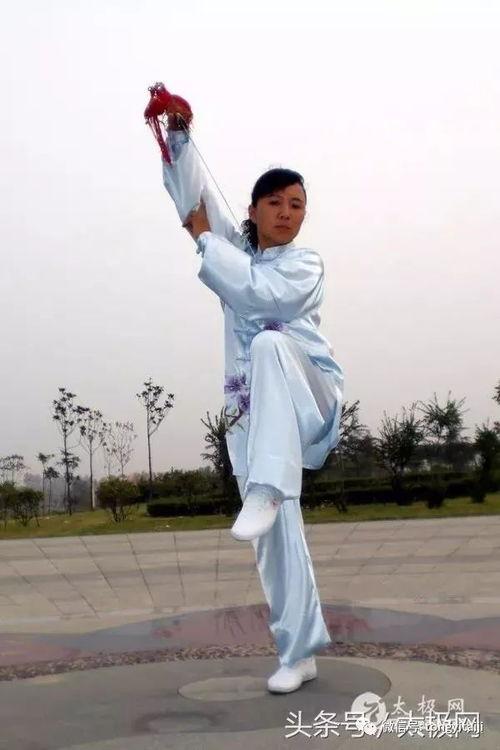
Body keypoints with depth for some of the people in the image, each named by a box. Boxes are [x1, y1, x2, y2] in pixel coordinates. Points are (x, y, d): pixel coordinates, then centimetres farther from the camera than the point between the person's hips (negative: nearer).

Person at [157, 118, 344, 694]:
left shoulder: (305, 263, 4)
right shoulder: (236, 249, 17)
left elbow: (258, 292, -16)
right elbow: (195, 190, 7)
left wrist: (205, 241, -7)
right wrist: (179, 135, -6)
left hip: (304, 397, -3)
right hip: (251, 408, 4)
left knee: (271, 344, -37)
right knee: (277, 531, -4)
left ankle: (266, 491, -43)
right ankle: (300, 651, 7)